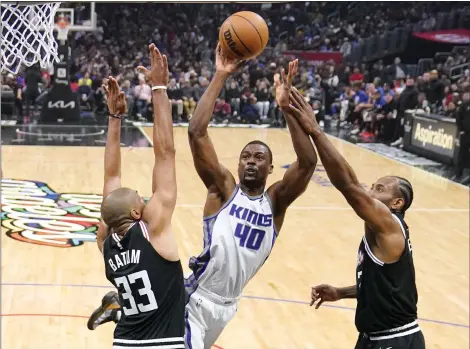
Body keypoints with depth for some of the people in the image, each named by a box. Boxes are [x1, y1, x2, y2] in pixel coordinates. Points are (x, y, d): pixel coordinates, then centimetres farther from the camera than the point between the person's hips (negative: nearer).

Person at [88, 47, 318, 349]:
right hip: (196, 299, -4)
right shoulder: (223, 188, -5)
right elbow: (197, 132, -16)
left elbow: (308, 162, -16)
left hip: (227, 305, 5)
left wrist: (287, 108, -24)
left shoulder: (276, 201, 1)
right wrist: (220, 77, -19)